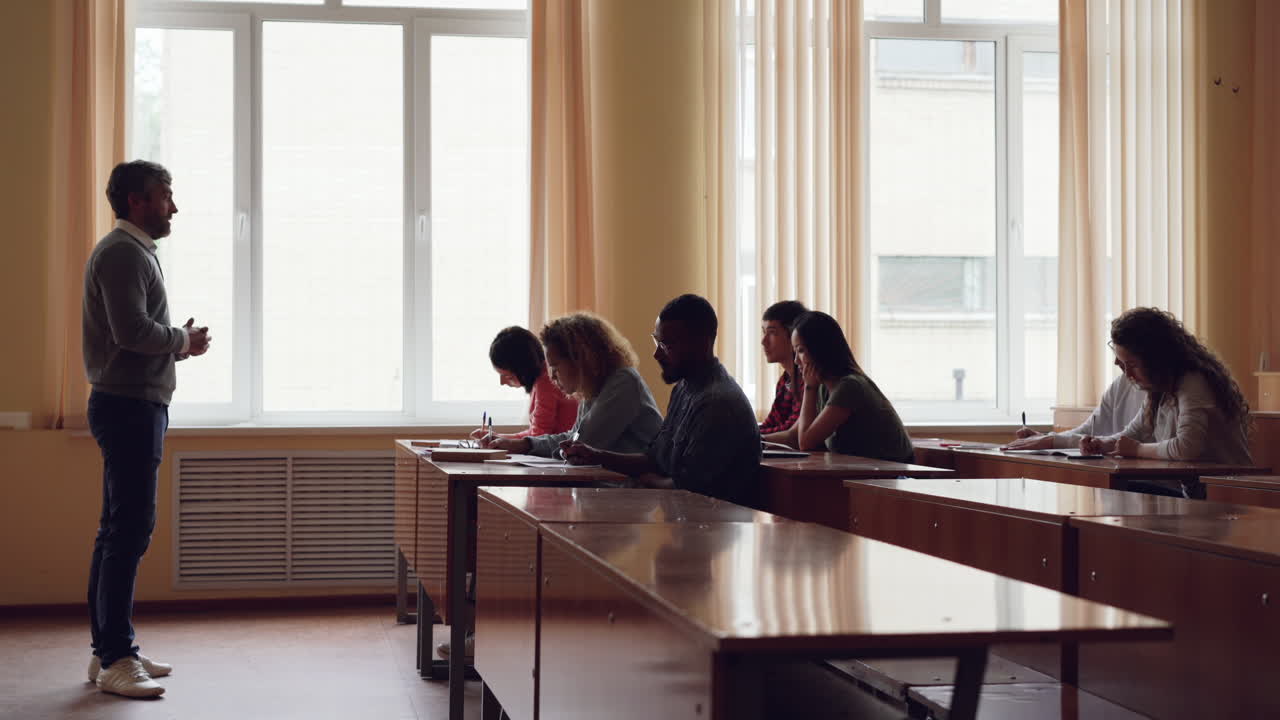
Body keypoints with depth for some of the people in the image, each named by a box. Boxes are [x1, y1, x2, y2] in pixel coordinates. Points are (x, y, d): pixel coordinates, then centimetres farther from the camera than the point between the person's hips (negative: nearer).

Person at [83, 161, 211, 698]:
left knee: (119, 530, 12)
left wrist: (179, 343, 7)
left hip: (134, 406, 11)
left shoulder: (133, 251, 21)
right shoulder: (123, 252, -13)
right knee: (130, 529, -12)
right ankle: (115, 659, -11)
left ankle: (108, 650, 18)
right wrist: (184, 341, -9)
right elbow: (132, 330, -24)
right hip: (129, 406, -11)